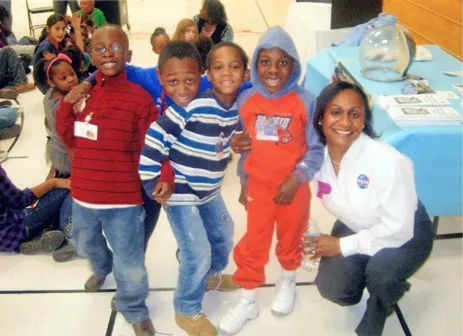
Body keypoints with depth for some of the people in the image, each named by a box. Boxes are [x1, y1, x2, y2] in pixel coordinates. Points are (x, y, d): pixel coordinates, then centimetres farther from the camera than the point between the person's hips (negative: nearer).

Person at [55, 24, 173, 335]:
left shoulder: (139, 97, -15)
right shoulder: (84, 92, 1)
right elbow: (71, 139, 8)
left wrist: (164, 177, -26)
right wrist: (66, 106, -7)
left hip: (123, 198, -6)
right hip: (83, 194, 6)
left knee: (130, 263, 5)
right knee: (85, 243, 32)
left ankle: (135, 310, 35)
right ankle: (102, 267, 67)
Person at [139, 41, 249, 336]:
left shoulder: (236, 107, -3)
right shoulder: (192, 106, -25)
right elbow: (155, 137, -25)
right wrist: (151, 181, -22)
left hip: (210, 190, 8)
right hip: (180, 193, -7)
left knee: (224, 236, 23)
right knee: (198, 254, -5)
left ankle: (210, 274, 54)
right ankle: (187, 311, 20)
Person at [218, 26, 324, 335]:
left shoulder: (306, 102, -15)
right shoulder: (246, 100, -6)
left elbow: (316, 148, -8)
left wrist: (296, 179, -17)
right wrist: (243, 182, 7)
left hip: (293, 187, -1)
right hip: (258, 186, 2)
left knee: (291, 239, 20)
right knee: (253, 244, 11)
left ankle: (288, 281, 49)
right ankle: (248, 301, 30)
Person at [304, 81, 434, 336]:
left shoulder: (388, 161, -32)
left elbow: (398, 228, -25)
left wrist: (342, 246, -20)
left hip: (406, 232, -4)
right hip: (354, 227, 4)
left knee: (380, 275, -32)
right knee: (332, 288, -15)